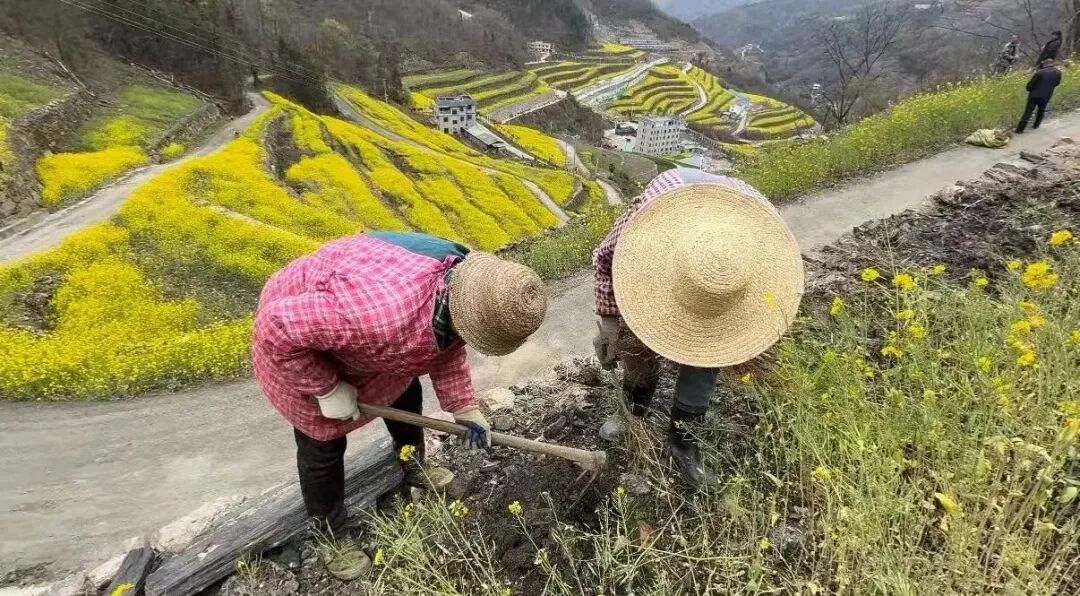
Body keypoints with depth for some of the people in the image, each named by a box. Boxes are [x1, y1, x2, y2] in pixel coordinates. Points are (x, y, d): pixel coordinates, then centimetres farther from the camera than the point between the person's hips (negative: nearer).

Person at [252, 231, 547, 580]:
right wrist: (327, 389, -26)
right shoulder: (384, 313, -47)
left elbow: (445, 350, 1)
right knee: (324, 444, 5)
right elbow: (279, 326, -37)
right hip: (294, 342, -7)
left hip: (364, 331, 7)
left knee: (405, 394, 21)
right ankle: (330, 535, 32)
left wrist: (464, 409, 0)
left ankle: (415, 469, 50)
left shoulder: (459, 285, -20)